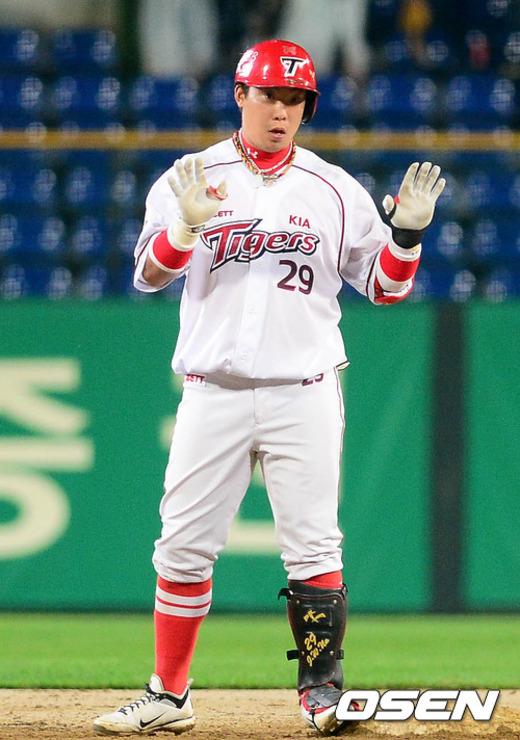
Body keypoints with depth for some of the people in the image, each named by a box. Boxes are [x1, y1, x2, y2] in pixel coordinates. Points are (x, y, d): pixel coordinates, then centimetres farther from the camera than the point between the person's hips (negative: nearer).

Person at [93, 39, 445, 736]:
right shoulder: (188, 180, 5)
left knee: (313, 546, -5)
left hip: (304, 394, 0)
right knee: (184, 545, 2)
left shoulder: (334, 190, 8)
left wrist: (408, 231, -10)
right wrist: (187, 224, -25)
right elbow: (150, 274, -6)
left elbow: (386, 285, 10)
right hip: (213, 391, 0)